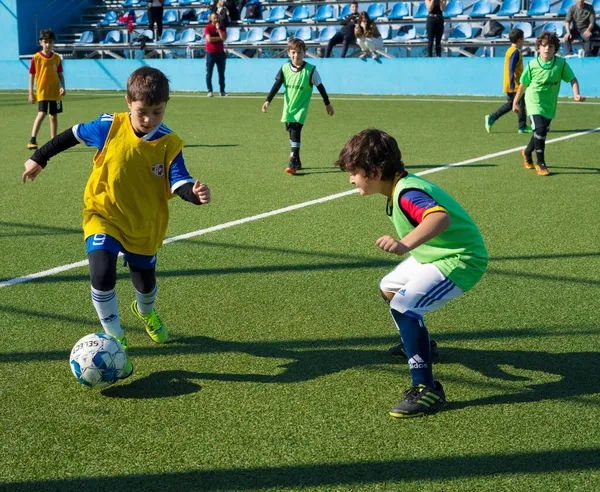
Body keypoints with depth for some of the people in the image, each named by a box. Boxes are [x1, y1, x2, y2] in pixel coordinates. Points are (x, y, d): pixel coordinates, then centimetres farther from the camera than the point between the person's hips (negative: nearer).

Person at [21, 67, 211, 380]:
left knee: (145, 282, 17)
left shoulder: (170, 144, -15)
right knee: (102, 274, -23)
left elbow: (179, 183, -21)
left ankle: (145, 312, 57)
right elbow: (73, 134, 0)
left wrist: (195, 194, -44)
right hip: (103, 215, -1)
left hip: (145, 225, 2)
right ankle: (115, 340, -2)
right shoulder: (110, 127, -16)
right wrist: (39, 158, 7)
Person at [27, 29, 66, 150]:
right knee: (41, 114, -17)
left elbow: (60, 75, 10)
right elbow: (32, 76, 1)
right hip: (42, 92, -3)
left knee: (54, 116, 9)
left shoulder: (56, 58, 4)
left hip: (55, 92, 3)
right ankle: (32, 141, -17)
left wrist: (63, 87, -6)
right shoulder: (36, 58, -4)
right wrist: (31, 93, -1)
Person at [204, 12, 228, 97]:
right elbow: (209, 39, -15)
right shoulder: (207, 28, -1)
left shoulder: (222, 28, 9)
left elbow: (224, 38, -8)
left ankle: (222, 91, 9)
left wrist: (218, 29, -9)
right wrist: (219, 38, -8)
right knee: (209, 73, -4)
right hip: (210, 53, -3)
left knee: (221, 73, 5)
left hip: (220, 52, 3)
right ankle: (210, 91, 1)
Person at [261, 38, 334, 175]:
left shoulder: (311, 70, -9)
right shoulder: (284, 69, -2)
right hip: (288, 107, 4)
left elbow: (320, 87, 1)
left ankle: (293, 162, -18)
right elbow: (276, 86, -1)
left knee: (295, 132, -18)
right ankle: (297, 161, 25)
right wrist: (268, 101, -11)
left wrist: (327, 104, 7)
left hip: (301, 108, -4)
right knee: (291, 133, 11)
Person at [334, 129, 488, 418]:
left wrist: (405, 245, -62)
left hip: (461, 261, -11)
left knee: (404, 307, -27)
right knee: (389, 288, 25)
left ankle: (427, 390, -24)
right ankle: (417, 343, 50)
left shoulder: (407, 194, -28)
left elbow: (441, 216, -48)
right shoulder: (401, 186, 3)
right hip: (433, 254, 11)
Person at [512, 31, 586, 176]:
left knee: (541, 133, 14)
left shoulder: (561, 63, -9)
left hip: (550, 105, 3)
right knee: (540, 129, -20)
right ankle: (540, 163, -6)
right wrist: (515, 102, 10)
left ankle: (527, 153, 44)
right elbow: (523, 84, 1)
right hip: (534, 102, -3)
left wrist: (576, 94, -19)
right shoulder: (532, 65, -11)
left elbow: (573, 79, -1)